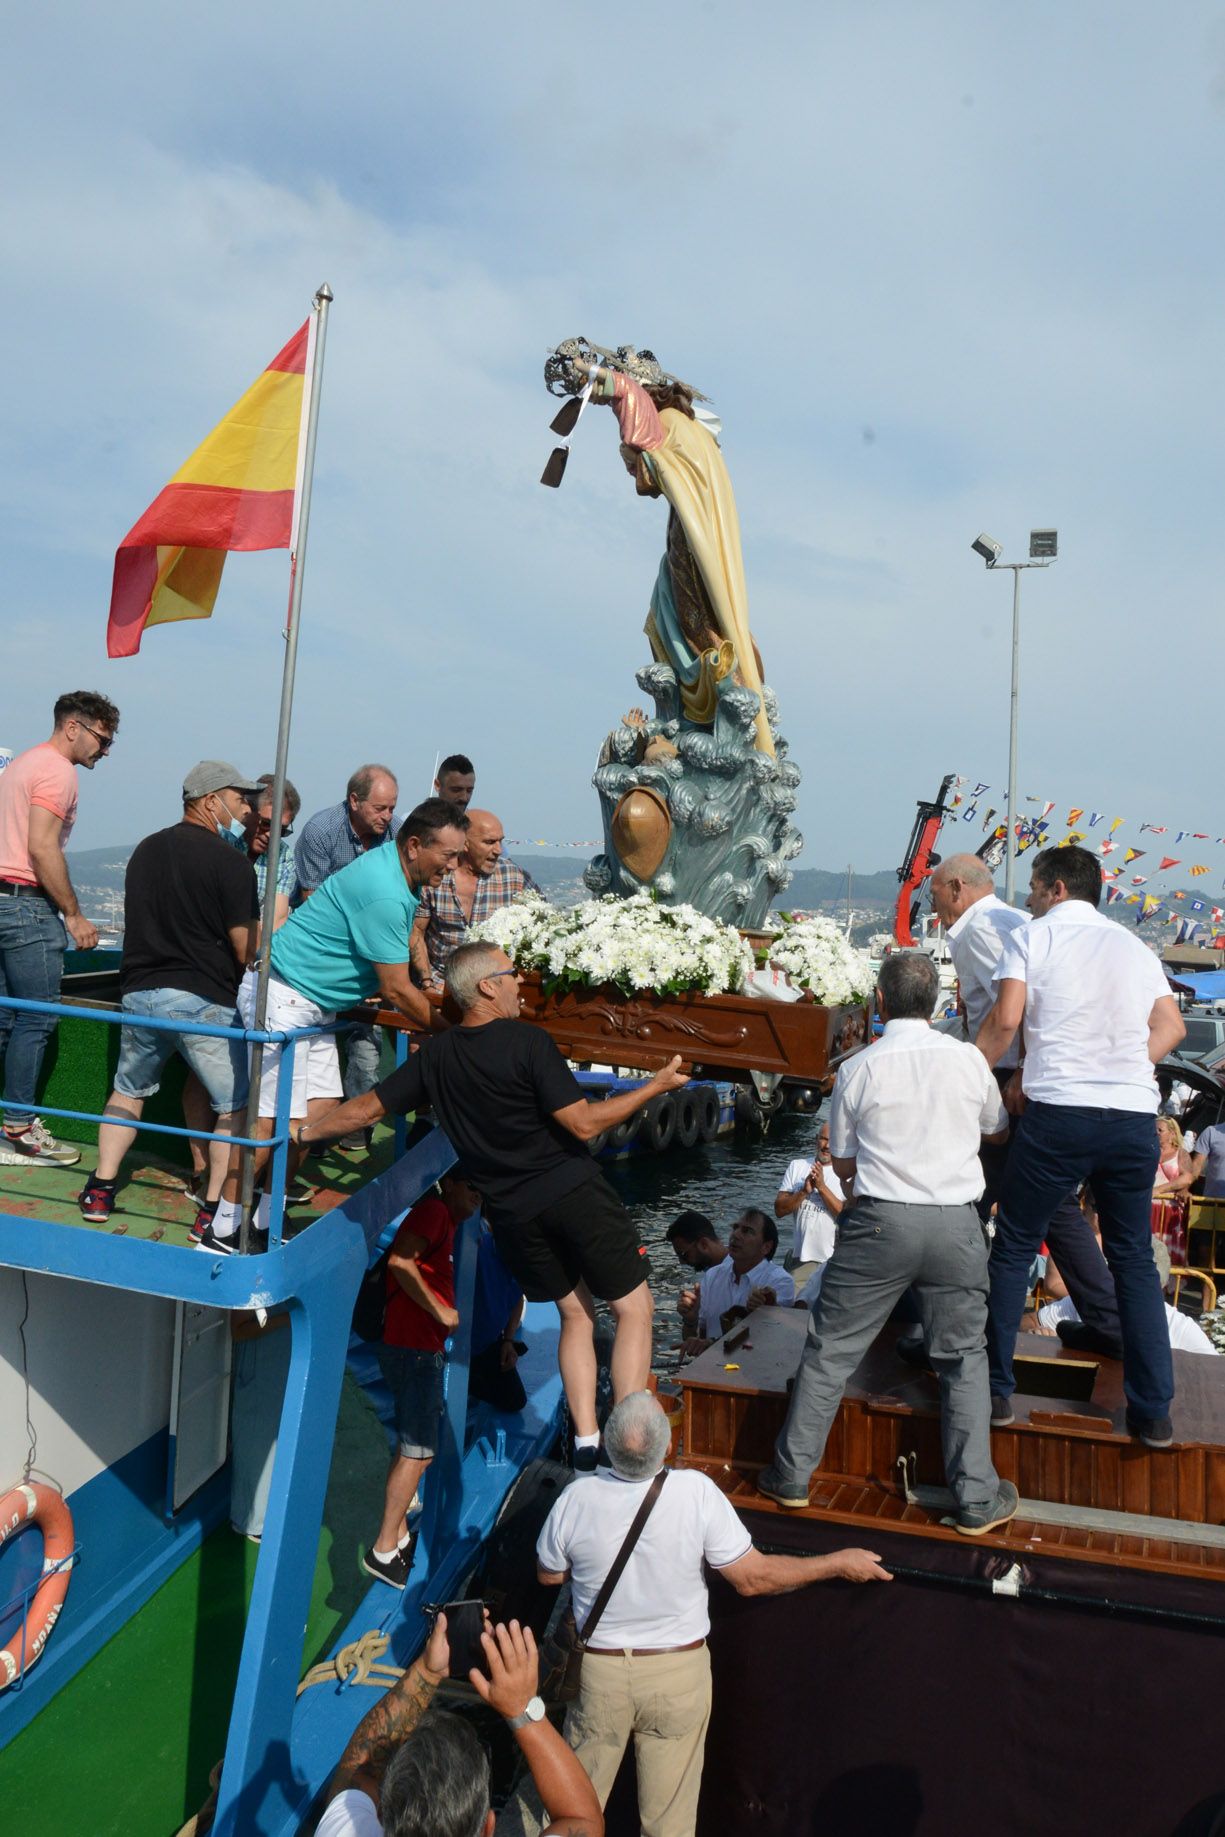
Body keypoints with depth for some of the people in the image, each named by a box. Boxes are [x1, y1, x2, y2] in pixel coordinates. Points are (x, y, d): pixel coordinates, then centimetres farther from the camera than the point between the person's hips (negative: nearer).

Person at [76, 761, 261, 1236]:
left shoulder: (145, 850, 11)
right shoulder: (229, 862, -10)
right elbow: (247, 951, -12)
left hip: (139, 992, 7)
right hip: (202, 1000, -6)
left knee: (129, 1090, 24)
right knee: (237, 1106, 4)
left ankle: (100, 1191, 25)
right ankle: (217, 1215, 3)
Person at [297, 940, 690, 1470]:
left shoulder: (434, 1057, 2)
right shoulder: (526, 1040, -15)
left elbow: (364, 1109, 8)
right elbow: (583, 1124, -17)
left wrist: (303, 1132, 26)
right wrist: (656, 1086, -9)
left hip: (511, 1210, 6)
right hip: (573, 1190, -5)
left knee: (575, 1315, 19)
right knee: (634, 1308, 6)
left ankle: (586, 1441, 12)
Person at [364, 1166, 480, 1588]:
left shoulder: (446, 1222, 20)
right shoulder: (434, 1211, -11)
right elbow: (400, 1260, -25)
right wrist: (441, 1311, -20)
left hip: (423, 1349, 10)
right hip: (413, 1348, -10)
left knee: (411, 1446, 18)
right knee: (418, 1452, -6)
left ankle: (398, 1536, 29)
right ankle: (383, 1550, 1)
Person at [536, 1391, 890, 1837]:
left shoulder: (576, 1499, -20)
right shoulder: (697, 1492, -25)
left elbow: (548, 1575, -3)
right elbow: (753, 1578, -17)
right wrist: (838, 1564, -6)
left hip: (600, 1668, 1)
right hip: (679, 1672, -1)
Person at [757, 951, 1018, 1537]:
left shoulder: (858, 1069, -3)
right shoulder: (968, 1059, 0)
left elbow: (843, 1164, 6)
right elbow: (998, 1128, 19)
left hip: (880, 1222, -1)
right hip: (956, 1222, 2)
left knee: (830, 1350, 11)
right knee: (963, 1360, 16)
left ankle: (792, 1474, 20)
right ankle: (977, 1500, 20)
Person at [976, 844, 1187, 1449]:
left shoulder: (1033, 936, 3)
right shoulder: (1134, 946, 17)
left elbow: (1004, 1020, -8)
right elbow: (1171, 1026, 12)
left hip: (1058, 1112, -4)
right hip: (1135, 1116, 4)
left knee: (1013, 1249, 9)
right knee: (1134, 1259, 14)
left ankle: (995, 1391, 13)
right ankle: (1153, 1412, 15)